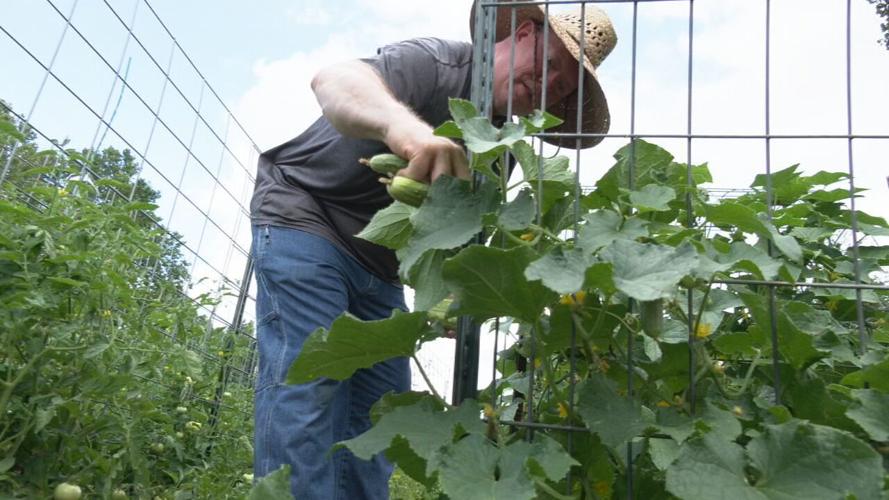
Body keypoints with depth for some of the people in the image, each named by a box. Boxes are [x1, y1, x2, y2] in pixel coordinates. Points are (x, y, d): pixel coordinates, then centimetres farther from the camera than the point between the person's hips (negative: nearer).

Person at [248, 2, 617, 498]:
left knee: (381, 398, 5)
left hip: (378, 262, 8)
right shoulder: (435, 62, -18)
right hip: (303, 217, -7)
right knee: (307, 382, -17)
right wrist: (402, 123, -60)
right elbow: (333, 80, -38)